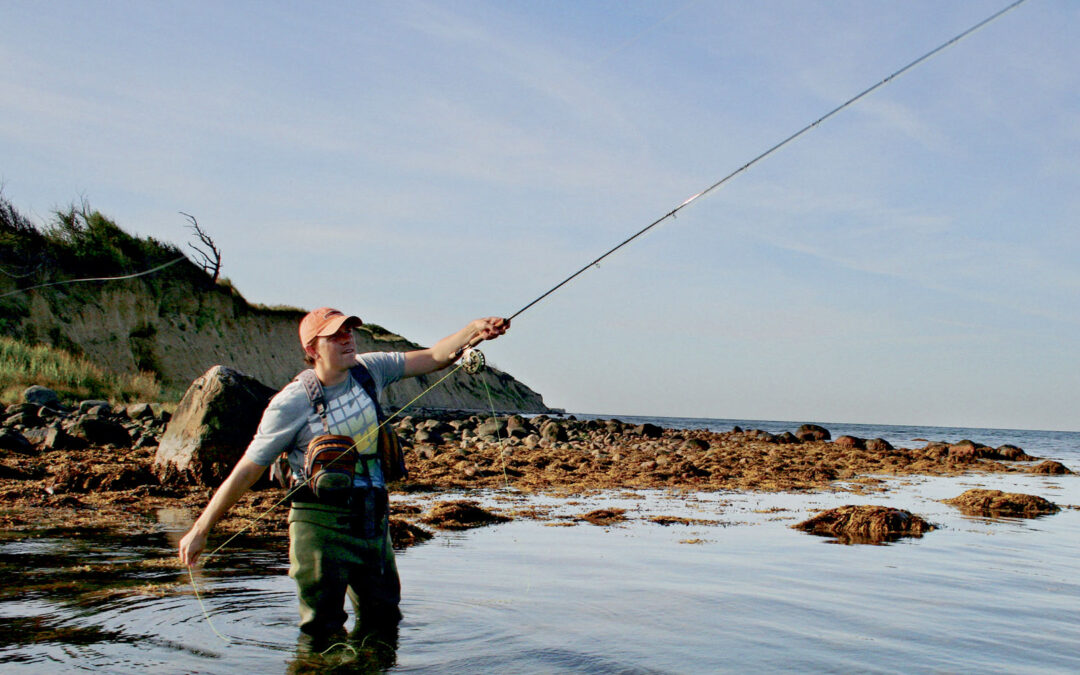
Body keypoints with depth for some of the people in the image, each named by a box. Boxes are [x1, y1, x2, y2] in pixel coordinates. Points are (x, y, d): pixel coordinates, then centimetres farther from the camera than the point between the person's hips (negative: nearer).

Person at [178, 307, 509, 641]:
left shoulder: (368, 370, 3)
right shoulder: (291, 403, -13)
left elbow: (434, 357, 2)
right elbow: (247, 471, -9)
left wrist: (473, 331, -17)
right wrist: (200, 529, -8)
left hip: (373, 522, 5)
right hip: (321, 528, -5)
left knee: (383, 623, 15)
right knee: (321, 631, -1)